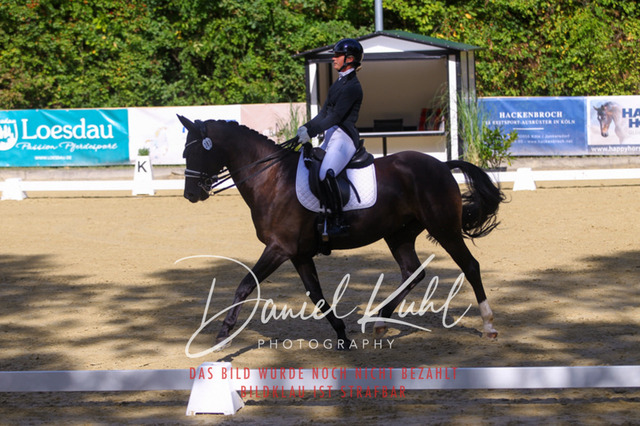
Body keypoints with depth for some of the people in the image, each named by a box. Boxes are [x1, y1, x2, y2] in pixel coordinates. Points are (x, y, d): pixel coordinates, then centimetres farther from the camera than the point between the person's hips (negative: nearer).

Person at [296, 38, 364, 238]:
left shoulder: (352, 86, -13)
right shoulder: (339, 82, 17)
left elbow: (335, 117, -19)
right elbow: (324, 113, 17)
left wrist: (311, 132, -19)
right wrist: (307, 127, 3)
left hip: (344, 138, -11)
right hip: (331, 137, 11)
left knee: (326, 173, -29)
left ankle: (338, 222, -28)